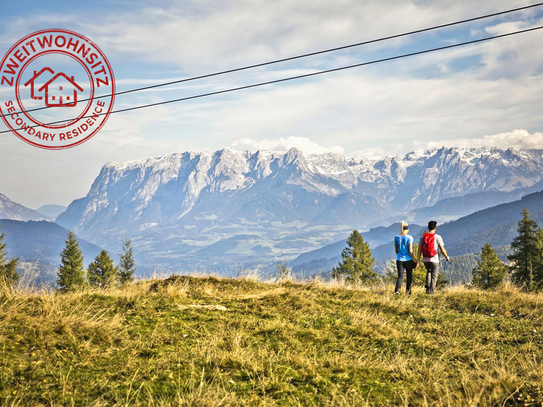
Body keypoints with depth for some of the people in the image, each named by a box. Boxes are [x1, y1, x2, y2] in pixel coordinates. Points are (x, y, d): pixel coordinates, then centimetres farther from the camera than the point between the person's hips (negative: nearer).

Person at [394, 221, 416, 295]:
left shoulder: (396, 237, 1)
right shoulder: (409, 237, -11)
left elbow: (396, 250, 7)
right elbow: (410, 251, -12)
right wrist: (413, 259, -2)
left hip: (399, 260, 3)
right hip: (408, 260, -3)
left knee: (400, 276, 4)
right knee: (409, 276, 13)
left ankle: (397, 289, -17)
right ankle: (407, 291, 18)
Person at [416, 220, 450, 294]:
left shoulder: (423, 237, 2)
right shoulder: (437, 237, -9)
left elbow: (419, 250, 1)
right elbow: (442, 250, -8)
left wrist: (418, 261, 6)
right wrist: (447, 257, 10)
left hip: (425, 260, 4)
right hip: (434, 260, -4)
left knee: (429, 271, 30)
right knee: (434, 276, 8)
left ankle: (427, 285, 14)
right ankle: (431, 291, 2)